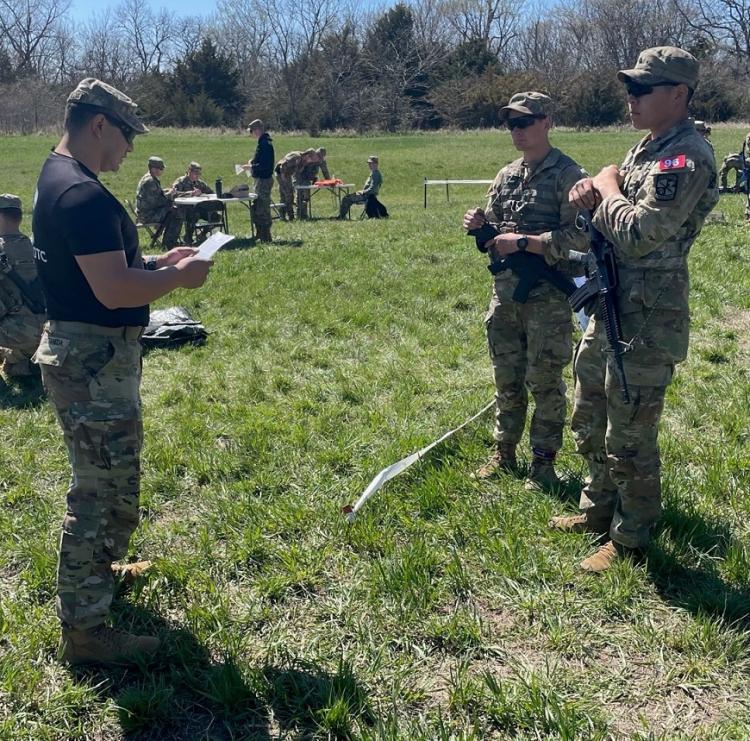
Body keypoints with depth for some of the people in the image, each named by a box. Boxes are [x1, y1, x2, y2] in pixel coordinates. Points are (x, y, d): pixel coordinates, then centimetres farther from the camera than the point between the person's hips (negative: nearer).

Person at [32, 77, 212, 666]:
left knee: (104, 479, 26)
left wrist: (157, 261, 10)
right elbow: (113, 290, -28)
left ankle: (96, 569, 45)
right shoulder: (85, 196, -22)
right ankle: (83, 629, 9)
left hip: (80, 352, 11)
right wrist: (178, 278, -14)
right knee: (107, 489, -2)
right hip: (94, 360, -11)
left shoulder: (56, 181, 12)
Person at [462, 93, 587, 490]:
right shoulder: (506, 175, 13)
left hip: (549, 296, -6)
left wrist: (522, 242, -19)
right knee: (507, 379, 14)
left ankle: (543, 461, 15)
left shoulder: (568, 175, -8)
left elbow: (577, 238, -16)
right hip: (505, 291, 6)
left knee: (545, 382, 2)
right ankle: (504, 453, 27)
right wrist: (479, 225, -2)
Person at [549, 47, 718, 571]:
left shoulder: (687, 157, -18)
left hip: (646, 322, -10)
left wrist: (607, 188, -10)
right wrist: (592, 196, -1)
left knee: (629, 440, 2)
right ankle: (598, 510, 38)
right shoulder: (647, 148, 13)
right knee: (590, 423, 21)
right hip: (608, 309, 10)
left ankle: (630, 540, 18)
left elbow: (638, 234, -26)